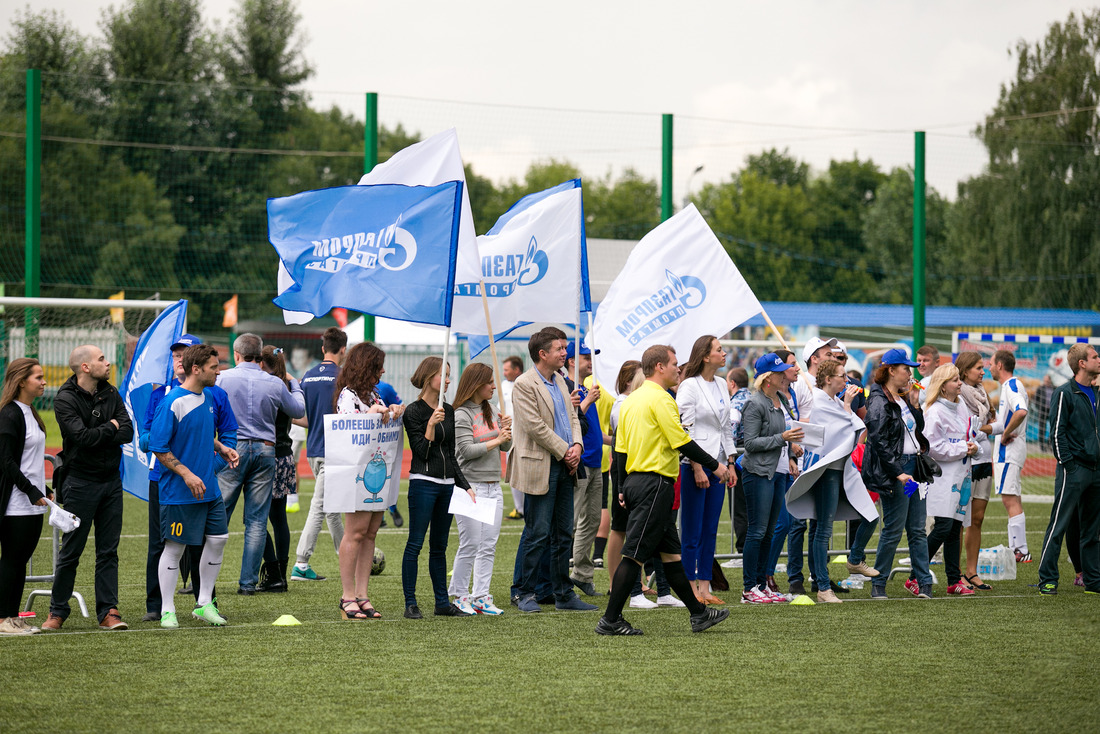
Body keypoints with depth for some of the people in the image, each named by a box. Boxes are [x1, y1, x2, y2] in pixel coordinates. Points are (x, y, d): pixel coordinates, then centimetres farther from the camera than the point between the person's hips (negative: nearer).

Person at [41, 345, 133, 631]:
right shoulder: (65, 399, -10)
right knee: (70, 551, 1)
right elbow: (83, 436, -22)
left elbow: (128, 433, -3)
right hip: (80, 483, -5)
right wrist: (110, 428, -7)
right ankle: (58, 611, 11)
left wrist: (97, 436, -14)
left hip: (111, 480, 5)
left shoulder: (110, 394, 7)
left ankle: (108, 611, 7)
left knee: (108, 551, 4)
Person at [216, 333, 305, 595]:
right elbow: (298, 410, 17)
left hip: (233, 448, -2)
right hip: (265, 450, 2)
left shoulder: (224, 378, -4)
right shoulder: (275, 384, 3)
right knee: (257, 521, 5)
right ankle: (248, 582, 3)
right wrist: (294, 384, 35)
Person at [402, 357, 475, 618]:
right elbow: (421, 451, -11)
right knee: (415, 543, -5)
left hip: (446, 484, 7)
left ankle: (442, 602, 15)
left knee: (439, 546, 11)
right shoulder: (414, 412, -7)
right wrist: (431, 425, -23)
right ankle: (410, 603, -3)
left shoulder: (448, 411, 13)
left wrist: (465, 486, 14)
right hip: (423, 482, -7)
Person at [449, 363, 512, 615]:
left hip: (493, 485, 7)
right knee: (470, 545, -4)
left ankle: (481, 597, 9)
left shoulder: (492, 411, 12)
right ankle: (459, 596, 6)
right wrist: (495, 441, -11)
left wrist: (506, 430, -4)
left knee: (489, 546, 5)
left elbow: (507, 446, 15)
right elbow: (467, 450, -16)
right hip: (470, 485, -7)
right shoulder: (461, 415, -9)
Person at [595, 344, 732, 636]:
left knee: (670, 551, 13)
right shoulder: (660, 398, -13)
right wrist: (714, 465, -5)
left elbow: (620, 448, 16)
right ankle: (610, 620, -7)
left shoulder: (631, 400, 15)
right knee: (635, 554, -7)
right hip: (655, 483, -10)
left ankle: (698, 612, 19)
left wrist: (623, 489, 19)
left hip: (636, 480, 10)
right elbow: (681, 442, -16)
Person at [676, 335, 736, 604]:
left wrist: (731, 463, 12)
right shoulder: (690, 386, -9)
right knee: (692, 532, -3)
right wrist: (697, 468, -16)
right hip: (695, 464, -7)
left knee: (710, 531, 8)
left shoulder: (721, 385, 14)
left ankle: (704, 588, 12)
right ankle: (690, 589, 0)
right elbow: (686, 430, -13)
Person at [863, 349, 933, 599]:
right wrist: (898, 473, -19)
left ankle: (924, 583, 7)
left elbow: (919, 428, 19)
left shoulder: (903, 398, 15)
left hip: (913, 465, 8)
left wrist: (914, 403, 6)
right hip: (893, 468, -8)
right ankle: (878, 583, 6)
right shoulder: (879, 402, -12)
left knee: (918, 529, 6)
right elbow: (879, 442, -17)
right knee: (893, 529, -4)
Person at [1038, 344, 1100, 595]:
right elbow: (1057, 433, -11)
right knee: (1058, 526, -6)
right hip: (1073, 470, -8)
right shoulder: (1064, 393, -7)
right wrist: (1067, 464, -16)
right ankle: (1047, 580, -4)